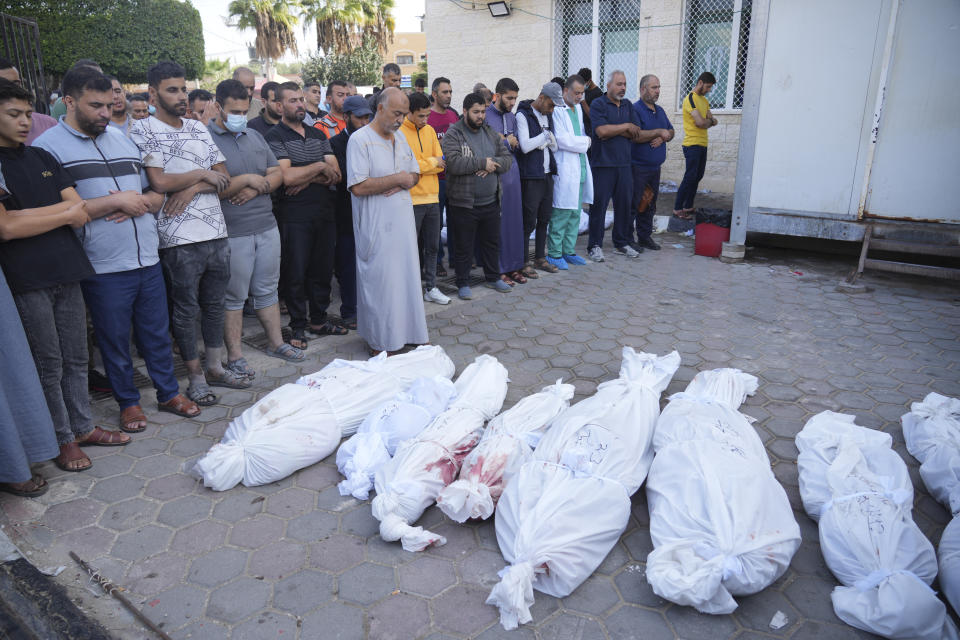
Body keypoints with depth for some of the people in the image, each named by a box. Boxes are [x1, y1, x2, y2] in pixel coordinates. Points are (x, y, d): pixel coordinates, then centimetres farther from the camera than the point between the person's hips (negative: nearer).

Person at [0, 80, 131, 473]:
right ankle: (63, 438, 17)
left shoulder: (41, 157, 13)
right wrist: (64, 214, -6)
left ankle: (82, 426, 25)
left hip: (66, 271, 5)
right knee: (49, 364, 4)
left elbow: (79, 210, 4)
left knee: (76, 358, 12)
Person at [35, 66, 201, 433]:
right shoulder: (49, 146, -5)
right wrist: (117, 201, -15)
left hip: (147, 259, 5)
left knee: (157, 332, 14)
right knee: (114, 339, 10)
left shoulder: (122, 139, 13)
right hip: (103, 268, -4)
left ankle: (169, 393, 30)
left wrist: (139, 204, -7)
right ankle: (128, 401, 28)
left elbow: (157, 192, 15)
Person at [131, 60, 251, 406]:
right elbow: (159, 182, -13)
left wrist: (193, 189, -10)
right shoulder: (143, 130, -3)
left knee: (215, 304, 13)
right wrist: (202, 174, -3)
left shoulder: (199, 128, 14)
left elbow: (223, 178, 7)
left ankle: (215, 368, 27)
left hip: (216, 232, 5)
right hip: (179, 238, -5)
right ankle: (195, 376, 18)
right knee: (187, 309, 5)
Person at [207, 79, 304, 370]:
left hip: (267, 226, 6)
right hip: (233, 233, -6)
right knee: (233, 296, 5)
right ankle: (234, 355, 16)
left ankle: (276, 342, 29)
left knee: (267, 289, 16)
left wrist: (256, 189, -9)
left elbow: (277, 174, 9)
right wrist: (247, 179, -15)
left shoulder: (255, 137, 13)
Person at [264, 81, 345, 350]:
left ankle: (319, 320, 26)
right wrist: (320, 167, -9)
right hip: (295, 215, -5)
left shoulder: (318, 135, 14)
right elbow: (287, 177, -18)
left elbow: (335, 174, 3)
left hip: (324, 212, 5)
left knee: (323, 269, 12)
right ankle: (298, 326, 15)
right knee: (295, 273, 3)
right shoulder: (275, 137, -3)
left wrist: (305, 179, -12)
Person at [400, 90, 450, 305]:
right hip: (411, 199, -6)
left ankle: (430, 288, 24)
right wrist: (431, 162, -8)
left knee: (432, 247, 13)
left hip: (432, 197, 6)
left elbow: (440, 163, 5)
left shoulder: (429, 130, 11)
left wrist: (419, 167, -12)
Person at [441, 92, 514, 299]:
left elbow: (507, 159, 6)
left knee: (492, 242, 17)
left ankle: (493, 277, 34)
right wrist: (482, 163, -20)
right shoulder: (453, 135, -8)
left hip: (490, 202, 6)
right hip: (463, 203, -5)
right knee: (464, 247, 5)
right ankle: (463, 283, 19)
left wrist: (492, 164, -15)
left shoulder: (492, 134, 11)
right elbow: (453, 163, -23)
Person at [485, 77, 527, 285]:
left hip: (512, 172, 7)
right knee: (497, 222, -3)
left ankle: (513, 266, 19)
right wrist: (506, 142, -7)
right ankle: (498, 270, 6)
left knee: (514, 220, 9)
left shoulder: (512, 117, 15)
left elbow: (516, 146, 17)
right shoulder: (485, 116, -7)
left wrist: (511, 142, -5)